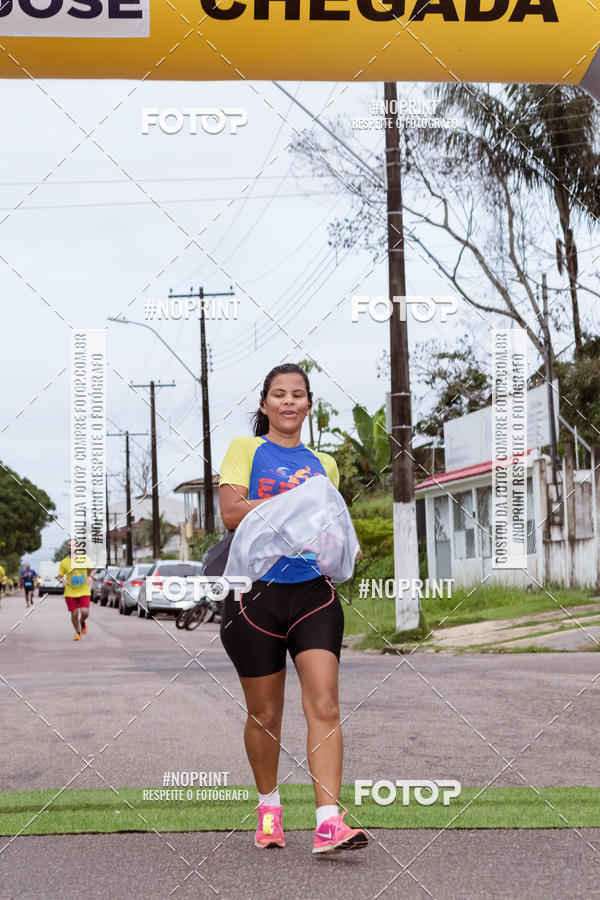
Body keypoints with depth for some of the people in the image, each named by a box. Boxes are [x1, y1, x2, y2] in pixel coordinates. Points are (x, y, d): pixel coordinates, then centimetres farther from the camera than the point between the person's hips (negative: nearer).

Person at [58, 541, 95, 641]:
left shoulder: (84, 559, 2)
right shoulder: (64, 562, 1)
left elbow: (92, 569, 10)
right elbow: (60, 576, 4)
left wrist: (90, 576, -11)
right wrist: (62, 579, -19)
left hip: (84, 591, 0)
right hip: (70, 592, 0)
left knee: (85, 612, -13)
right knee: (74, 614, -1)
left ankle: (82, 622, 24)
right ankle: (78, 633, 22)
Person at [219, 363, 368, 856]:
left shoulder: (324, 463, 15)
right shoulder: (245, 449, 3)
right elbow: (231, 512, -11)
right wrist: (288, 498, -20)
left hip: (313, 592, 3)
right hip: (256, 592, -3)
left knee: (324, 706, -10)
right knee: (265, 714, 7)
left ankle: (329, 822, -13)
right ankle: (269, 805, 29)